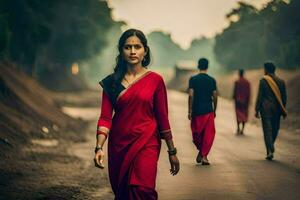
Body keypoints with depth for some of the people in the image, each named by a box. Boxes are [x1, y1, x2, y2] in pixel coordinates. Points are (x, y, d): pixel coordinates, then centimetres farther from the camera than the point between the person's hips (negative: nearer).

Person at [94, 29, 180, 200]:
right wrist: (99, 148, -17)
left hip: (146, 143, -3)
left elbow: (162, 117, 3)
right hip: (119, 145, 3)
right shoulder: (112, 82, 3)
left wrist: (172, 152, 5)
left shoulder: (155, 80, -1)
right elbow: (105, 117, -3)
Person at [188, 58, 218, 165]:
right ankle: (204, 155, -3)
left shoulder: (193, 79, -3)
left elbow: (191, 95, -9)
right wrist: (214, 110, 14)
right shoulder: (212, 80, 2)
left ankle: (201, 151, 22)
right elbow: (215, 97, 2)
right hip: (208, 111, 1)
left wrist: (190, 111, -4)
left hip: (196, 111, -1)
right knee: (208, 134, 4)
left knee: (196, 133, 16)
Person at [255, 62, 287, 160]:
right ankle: (270, 148, 23)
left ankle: (270, 151, -14)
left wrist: (257, 110, -3)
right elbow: (284, 97, 8)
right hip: (277, 108, 4)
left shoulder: (263, 80, -5)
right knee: (275, 129, 14)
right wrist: (283, 110, 16)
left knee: (267, 130, -3)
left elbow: (260, 96, -7)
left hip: (266, 108, -4)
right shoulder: (281, 81, 7)